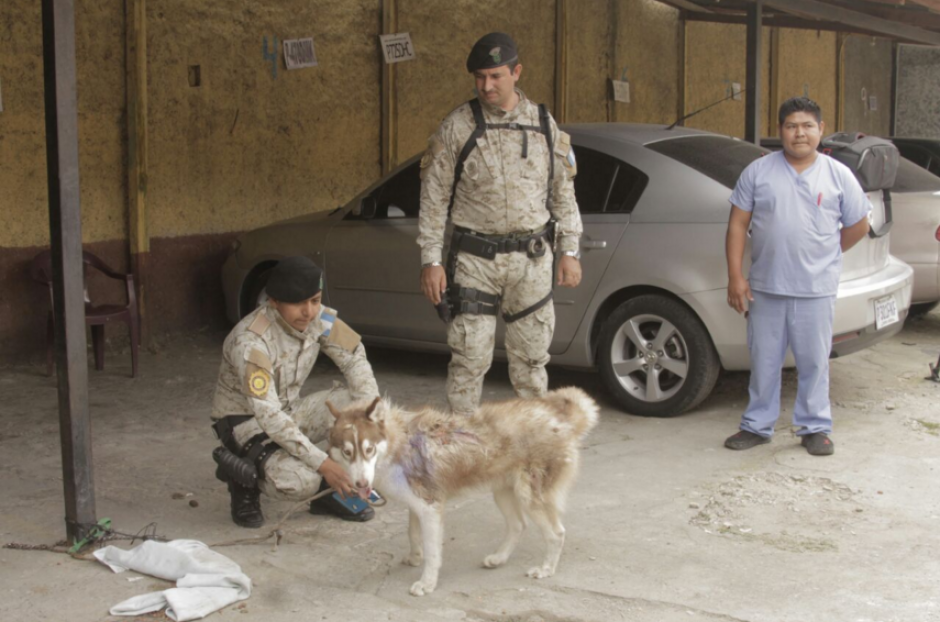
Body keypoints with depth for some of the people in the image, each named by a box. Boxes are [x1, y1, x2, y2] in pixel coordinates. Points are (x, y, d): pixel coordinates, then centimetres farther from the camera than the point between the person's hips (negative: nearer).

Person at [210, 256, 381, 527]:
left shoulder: (320, 319, -12)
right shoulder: (250, 340, -30)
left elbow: (354, 358, -5)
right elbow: (268, 415, -33)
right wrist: (322, 463, -36)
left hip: (290, 410, 7)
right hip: (246, 421, -6)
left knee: (356, 402, -16)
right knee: (302, 480, -31)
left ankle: (337, 493, 0)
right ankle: (244, 478, 1)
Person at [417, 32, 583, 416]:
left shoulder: (544, 126, 6)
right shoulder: (456, 128, -3)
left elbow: (564, 194, 12)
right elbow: (433, 199, -2)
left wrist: (569, 251, 6)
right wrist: (431, 260, -6)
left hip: (532, 257, 3)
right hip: (475, 258, -2)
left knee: (531, 355, 11)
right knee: (470, 356, -3)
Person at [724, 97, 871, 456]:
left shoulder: (838, 175, 1)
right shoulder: (758, 171, 1)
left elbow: (858, 226, 10)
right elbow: (738, 224, 1)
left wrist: (823, 256, 10)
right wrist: (735, 275, -5)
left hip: (816, 289, -1)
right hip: (765, 287, 1)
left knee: (814, 362, 7)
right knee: (763, 361, 10)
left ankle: (815, 428, 22)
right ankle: (757, 426, 23)